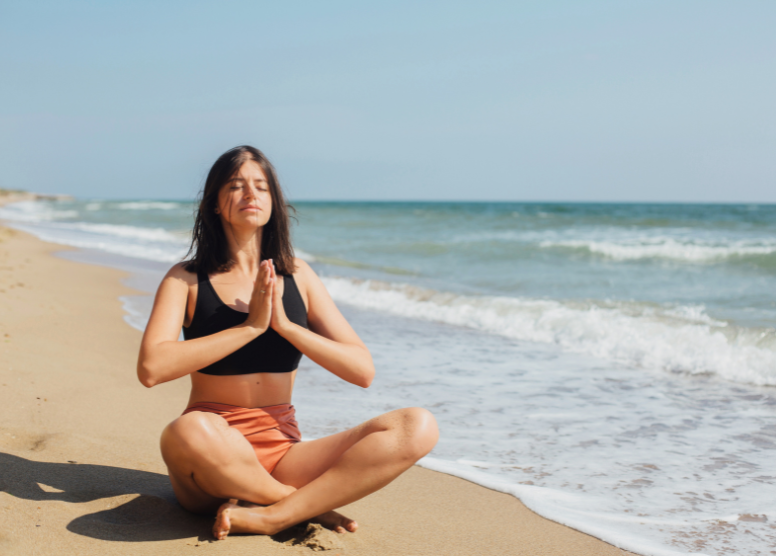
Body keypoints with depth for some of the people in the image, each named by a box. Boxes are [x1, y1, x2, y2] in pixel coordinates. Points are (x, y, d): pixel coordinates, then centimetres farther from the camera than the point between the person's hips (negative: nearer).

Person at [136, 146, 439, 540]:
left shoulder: (297, 276, 10)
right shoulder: (187, 279, 2)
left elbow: (363, 371, 3)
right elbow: (151, 368, -16)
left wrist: (283, 323, -9)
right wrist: (250, 326, -15)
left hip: (281, 454, 3)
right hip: (212, 463, -3)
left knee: (418, 427, -18)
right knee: (190, 431, -41)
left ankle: (271, 516, -23)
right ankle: (312, 505, -15)